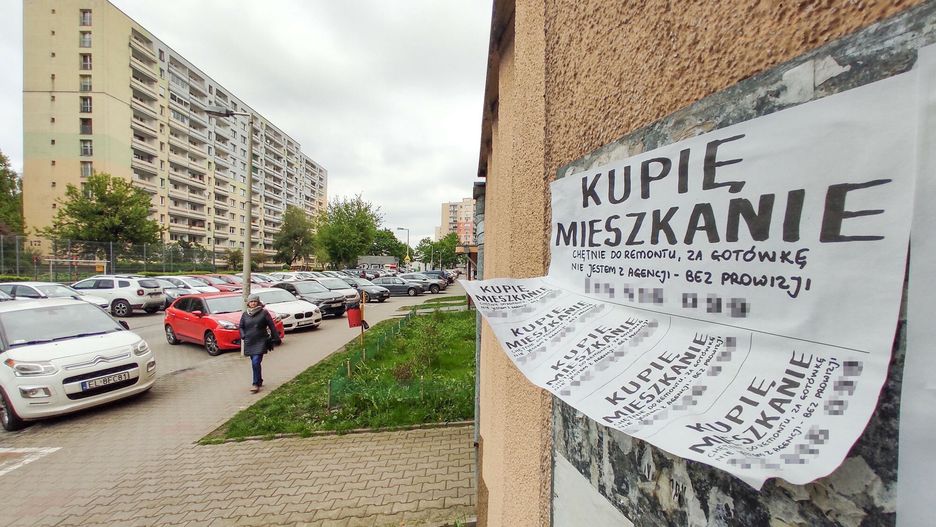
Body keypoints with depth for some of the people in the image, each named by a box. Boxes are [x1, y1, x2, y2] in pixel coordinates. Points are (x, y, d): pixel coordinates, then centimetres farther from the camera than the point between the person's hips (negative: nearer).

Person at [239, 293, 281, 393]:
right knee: (255, 363, 14)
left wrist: (276, 339, -2)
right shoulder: (245, 314, 8)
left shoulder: (264, 313, -4)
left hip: (261, 342, -5)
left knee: (256, 362, -14)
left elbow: (272, 326, -2)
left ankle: (256, 384, -3)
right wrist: (243, 336, 0)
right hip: (249, 343, 5)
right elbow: (241, 327, 18)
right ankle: (259, 381, 31)